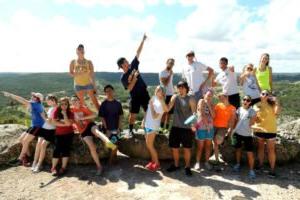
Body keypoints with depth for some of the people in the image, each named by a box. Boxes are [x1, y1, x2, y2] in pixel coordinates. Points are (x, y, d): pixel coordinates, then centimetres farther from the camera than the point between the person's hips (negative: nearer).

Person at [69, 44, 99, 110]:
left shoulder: (89, 62, 0)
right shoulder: (73, 62, 3)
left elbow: (92, 74, 0)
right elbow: (71, 73, 5)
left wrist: (94, 85, -3)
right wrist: (77, 73, -16)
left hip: (88, 84, -1)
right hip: (78, 85, 1)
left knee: (94, 100, -4)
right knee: (81, 103, 8)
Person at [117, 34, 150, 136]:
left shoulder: (133, 66, 2)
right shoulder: (123, 78, -10)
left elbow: (138, 53, -1)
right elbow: (129, 88, -20)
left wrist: (143, 40, -4)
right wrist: (135, 77, -25)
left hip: (144, 93, 5)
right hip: (135, 96, -4)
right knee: (133, 114, 2)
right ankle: (131, 130, 20)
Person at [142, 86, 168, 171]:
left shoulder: (161, 104, -16)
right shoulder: (153, 99, 7)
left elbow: (154, 116, -22)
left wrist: (151, 106, -20)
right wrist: (144, 120, 15)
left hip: (153, 126, -7)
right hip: (147, 124, 8)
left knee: (149, 145, -3)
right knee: (149, 144, 14)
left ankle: (157, 163, 10)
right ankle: (153, 160, 28)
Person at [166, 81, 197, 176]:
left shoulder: (190, 99, -5)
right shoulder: (175, 97, 4)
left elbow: (194, 113, -8)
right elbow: (167, 109, -2)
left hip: (187, 128, -3)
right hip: (175, 127, 3)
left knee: (187, 148, 7)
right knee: (174, 147, 12)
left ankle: (187, 167, 25)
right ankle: (176, 165, 32)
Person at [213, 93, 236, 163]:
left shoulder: (232, 108, 0)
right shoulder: (218, 105, 4)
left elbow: (232, 120, -2)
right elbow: (213, 115, 3)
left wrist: (230, 129, -9)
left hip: (223, 127, -2)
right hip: (214, 126, 2)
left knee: (218, 142, -23)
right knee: (215, 143, 4)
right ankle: (217, 159, 17)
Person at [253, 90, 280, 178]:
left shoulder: (272, 104, -1)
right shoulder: (256, 105, 2)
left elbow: (276, 113, -17)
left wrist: (277, 102, -18)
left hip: (270, 130, -1)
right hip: (259, 130, 2)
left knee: (271, 149, 2)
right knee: (260, 147, 15)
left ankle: (272, 169, 10)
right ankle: (260, 164, 30)